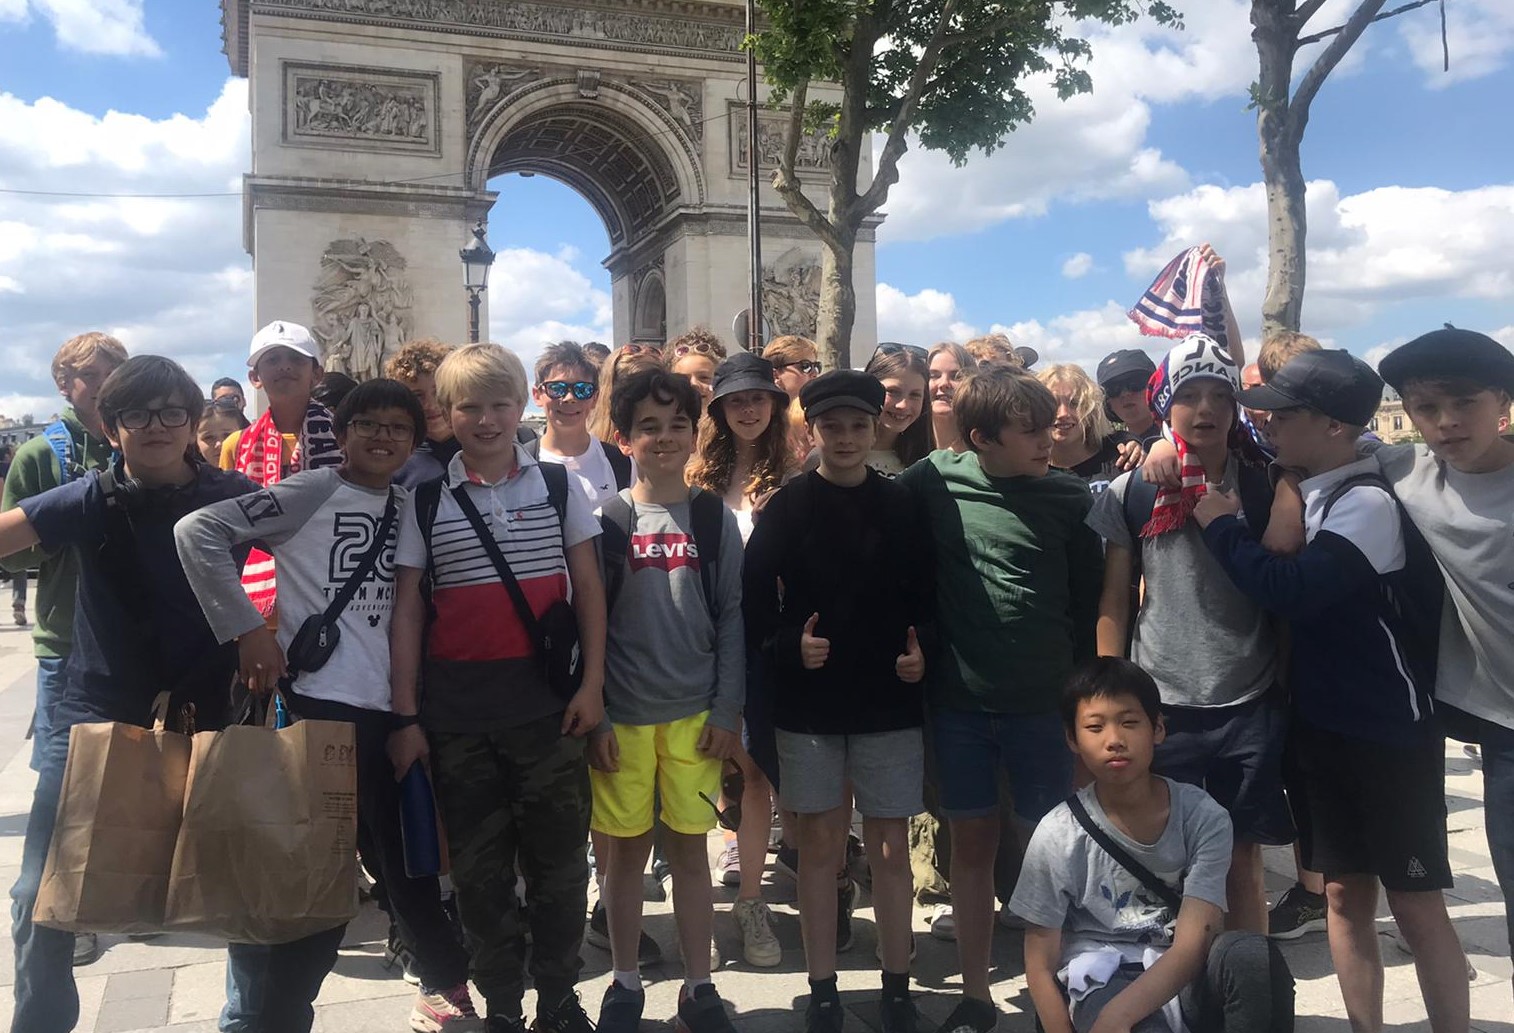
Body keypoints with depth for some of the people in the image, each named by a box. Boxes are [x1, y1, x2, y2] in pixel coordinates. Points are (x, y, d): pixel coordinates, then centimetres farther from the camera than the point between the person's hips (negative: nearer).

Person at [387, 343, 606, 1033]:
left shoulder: (556, 485, 3)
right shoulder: (426, 502, 2)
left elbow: (588, 587, 5)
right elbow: (407, 610, 2)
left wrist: (592, 683, -1)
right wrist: (405, 716, -1)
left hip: (549, 709, 0)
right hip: (457, 717, 0)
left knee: (559, 862, 8)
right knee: (479, 871, 11)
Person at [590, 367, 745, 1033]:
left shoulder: (714, 518, 2)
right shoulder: (604, 520, -1)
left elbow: (732, 618, 2)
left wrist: (727, 710, -4)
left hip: (695, 714, 1)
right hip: (620, 716, 0)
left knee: (689, 848, 8)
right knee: (625, 850, 9)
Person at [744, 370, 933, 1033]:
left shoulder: (903, 507, 3)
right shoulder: (786, 508, 0)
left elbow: (928, 597, 6)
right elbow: (756, 600, -3)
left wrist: (921, 650, -11)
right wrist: (788, 645, -19)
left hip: (889, 703, 1)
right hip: (808, 703, 0)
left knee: (890, 848, 7)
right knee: (820, 845, 9)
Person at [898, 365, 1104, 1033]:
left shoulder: (1068, 497, -4)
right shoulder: (932, 481, -4)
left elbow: (1091, 601, 1)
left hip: (1043, 702, -1)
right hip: (958, 700, 1)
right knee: (971, 845, 12)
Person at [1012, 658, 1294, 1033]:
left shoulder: (1203, 817, -10)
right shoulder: (1058, 835, -11)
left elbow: (1192, 945, -18)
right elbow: (1041, 967, -4)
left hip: (1182, 976, 3)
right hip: (1103, 983, -3)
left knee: (1253, 956, -30)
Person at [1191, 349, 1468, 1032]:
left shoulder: (1367, 503, -17)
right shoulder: (1298, 491, 4)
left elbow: (1291, 591, -29)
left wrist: (1220, 522, -16)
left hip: (1388, 732, -7)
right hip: (1321, 725, 7)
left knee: (1415, 905, 3)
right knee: (1345, 895, 13)